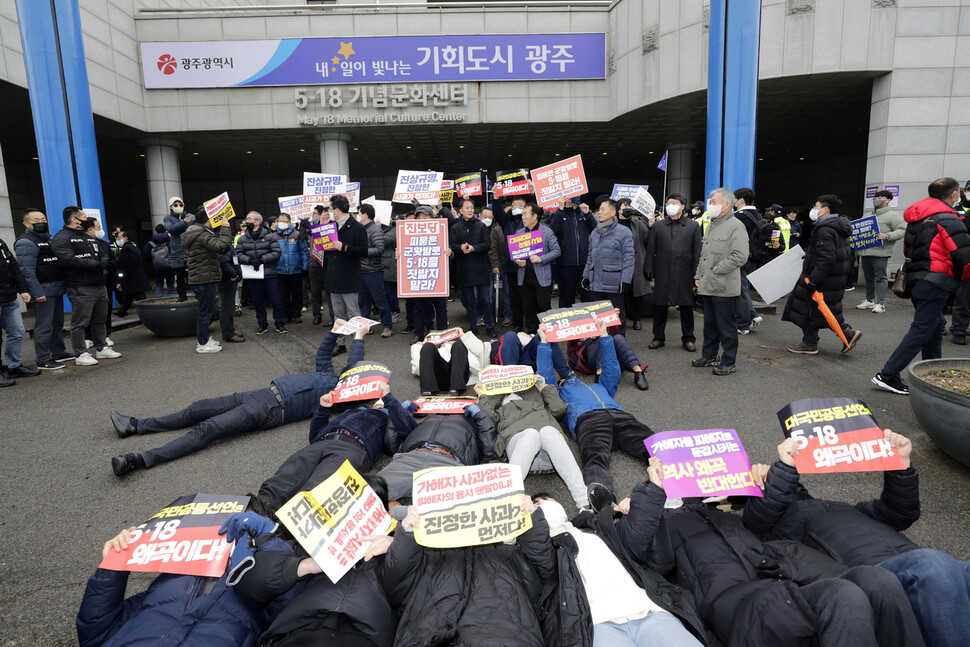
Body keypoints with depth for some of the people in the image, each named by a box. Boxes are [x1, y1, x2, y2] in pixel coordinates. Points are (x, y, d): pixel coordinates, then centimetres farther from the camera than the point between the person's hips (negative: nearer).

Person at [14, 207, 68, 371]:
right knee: (44, 326, -6)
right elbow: (27, 270, -17)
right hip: (43, 291, -9)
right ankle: (43, 360, -1)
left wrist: (64, 285, 16)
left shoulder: (50, 239, 20)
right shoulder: (26, 242, -10)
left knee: (57, 324, 16)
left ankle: (59, 353, 27)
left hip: (57, 290, 9)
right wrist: (36, 292, -22)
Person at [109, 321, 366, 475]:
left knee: (208, 429, -21)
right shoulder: (330, 377, 22)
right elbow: (323, 355, 36)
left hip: (273, 409, -9)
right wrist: (335, 331, 31)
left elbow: (355, 369, -17)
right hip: (266, 393, 9)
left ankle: (140, 460, -26)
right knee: (198, 409, 9)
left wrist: (359, 337, -9)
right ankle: (135, 425, 17)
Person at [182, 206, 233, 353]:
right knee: (206, 311, -3)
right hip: (205, 278, -11)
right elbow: (222, 246, -30)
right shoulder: (202, 235, -18)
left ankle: (203, 339, 29)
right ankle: (203, 344, 4)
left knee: (205, 310, 19)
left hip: (199, 278, 11)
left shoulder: (194, 233, 15)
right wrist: (225, 228, -23)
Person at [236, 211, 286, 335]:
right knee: (258, 302, 10)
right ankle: (262, 324, 23)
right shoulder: (242, 239, 10)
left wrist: (261, 260, -16)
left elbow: (277, 253, -7)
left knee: (275, 300, 0)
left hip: (269, 274, -3)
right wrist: (250, 260, -17)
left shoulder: (270, 236, 0)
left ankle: (280, 324, 13)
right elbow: (239, 255, 2)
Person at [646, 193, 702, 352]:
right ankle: (659, 337, 20)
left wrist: (696, 274, -4)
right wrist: (650, 273, 1)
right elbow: (651, 251, 8)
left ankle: (688, 339, 19)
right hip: (662, 275, 1)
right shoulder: (658, 226, 8)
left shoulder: (693, 226, 4)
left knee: (686, 307, 7)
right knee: (659, 306, 7)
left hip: (684, 275, -1)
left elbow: (697, 252, 2)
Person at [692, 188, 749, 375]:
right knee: (710, 323, 18)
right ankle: (709, 355, 30)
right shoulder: (711, 226, 17)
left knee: (726, 326, 1)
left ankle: (728, 362, 11)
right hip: (707, 286, 9)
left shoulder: (736, 226, -12)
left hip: (724, 287, -8)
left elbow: (740, 256, -20)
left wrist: (715, 271, -16)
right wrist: (699, 275, 14)